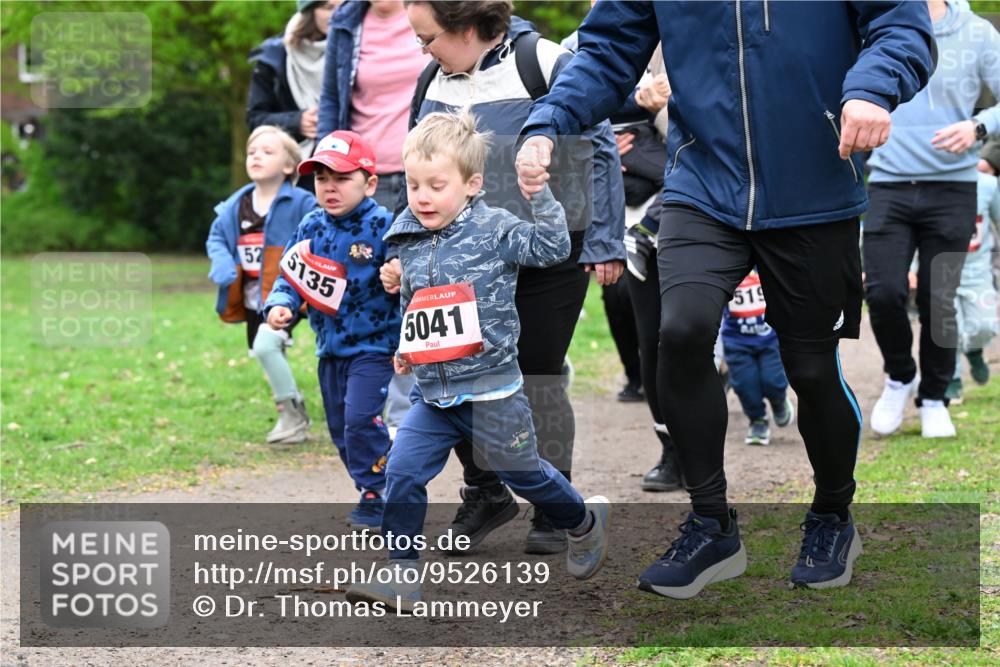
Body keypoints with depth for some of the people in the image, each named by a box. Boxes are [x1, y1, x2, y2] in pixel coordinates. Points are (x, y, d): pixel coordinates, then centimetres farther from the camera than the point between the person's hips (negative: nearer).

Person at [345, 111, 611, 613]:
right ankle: (401, 575, 2)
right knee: (402, 476, -7)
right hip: (432, 393, 5)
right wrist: (402, 349, 14)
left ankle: (585, 522, 40)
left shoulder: (494, 230, -10)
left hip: (491, 390, -4)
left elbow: (553, 248, -19)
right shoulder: (407, 240, 6)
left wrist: (539, 194, -25)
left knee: (522, 473, 12)